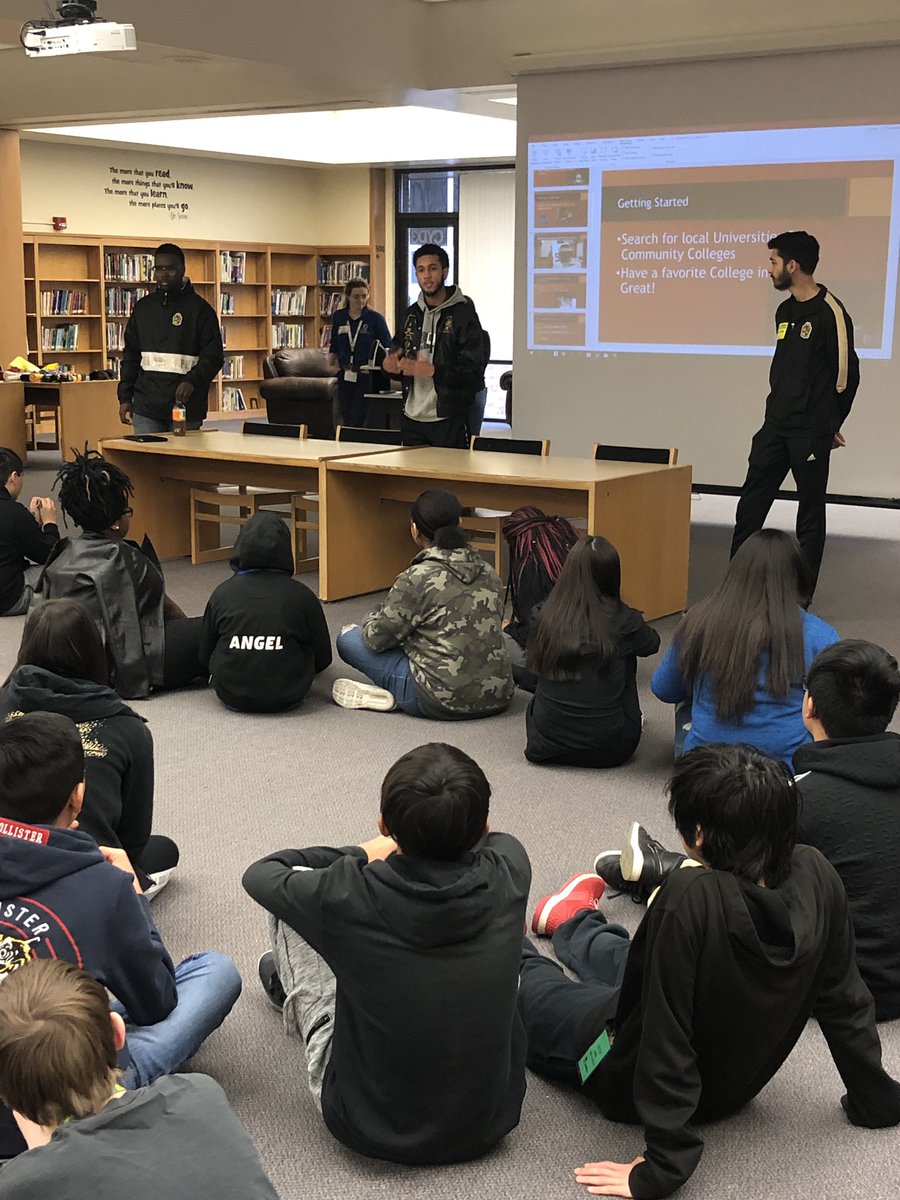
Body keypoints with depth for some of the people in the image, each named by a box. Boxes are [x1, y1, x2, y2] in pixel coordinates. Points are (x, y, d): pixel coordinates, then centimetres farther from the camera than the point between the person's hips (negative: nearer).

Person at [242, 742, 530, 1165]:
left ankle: (295, 996, 37)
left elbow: (260, 875, -2)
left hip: (370, 1127, -3)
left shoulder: (349, 896, -26)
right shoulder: (507, 873, -18)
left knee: (294, 879, 4)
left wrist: (362, 856, 8)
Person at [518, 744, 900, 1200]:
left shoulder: (690, 898, -40)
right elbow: (844, 999, -10)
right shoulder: (814, 875, -23)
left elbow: (666, 1038, -35)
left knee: (518, 978, 20)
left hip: (627, 1088, -5)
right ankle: (573, 921, 64)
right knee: (629, 961, 33)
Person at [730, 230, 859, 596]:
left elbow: (847, 373, -8)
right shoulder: (784, 311, 13)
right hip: (775, 427, 7)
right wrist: (779, 410, 15)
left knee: (810, 512, 2)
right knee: (751, 502, 5)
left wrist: (830, 425, 1)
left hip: (810, 432, -7)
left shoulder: (830, 312, -11)